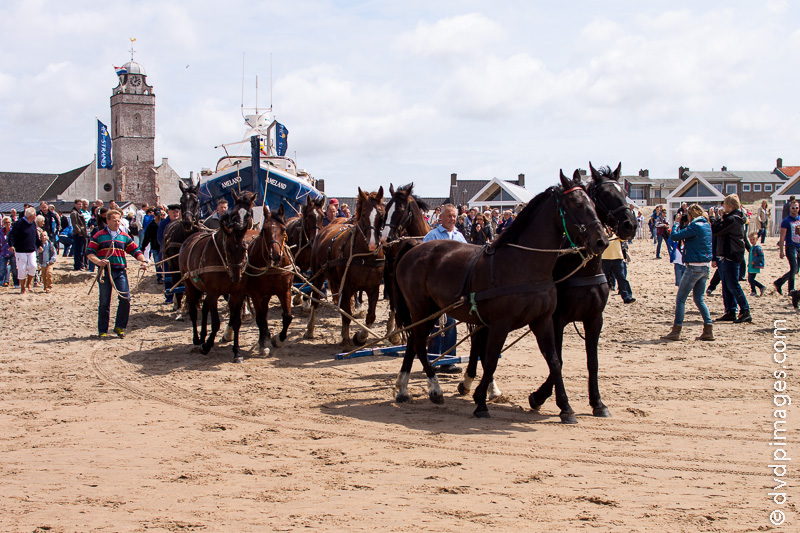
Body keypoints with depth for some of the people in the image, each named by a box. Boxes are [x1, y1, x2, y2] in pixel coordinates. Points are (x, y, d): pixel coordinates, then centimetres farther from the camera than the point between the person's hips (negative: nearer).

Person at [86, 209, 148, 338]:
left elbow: (135, 251, 13)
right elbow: (89, 252, -2)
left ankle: (120, 326, 6)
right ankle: (102, 330, 11)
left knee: (125, 298, -10)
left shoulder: (125, 237, 13)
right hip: (105, 271, -2)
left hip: (120, 271, 2)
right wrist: (98, 261, -21)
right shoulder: (99, 236, 4)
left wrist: (143, 260, -6)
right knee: (104, 302, 2)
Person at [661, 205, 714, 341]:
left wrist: (677, 222, -3)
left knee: (680, 299, -2)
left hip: (694, 267, -9)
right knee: (699, 299, 16)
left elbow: (674, 236, -18)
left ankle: (676, 331, -3)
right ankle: (708, 330, 10)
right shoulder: (707, 225, 12)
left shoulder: (695, 226, -14)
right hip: (705, 267, 9)